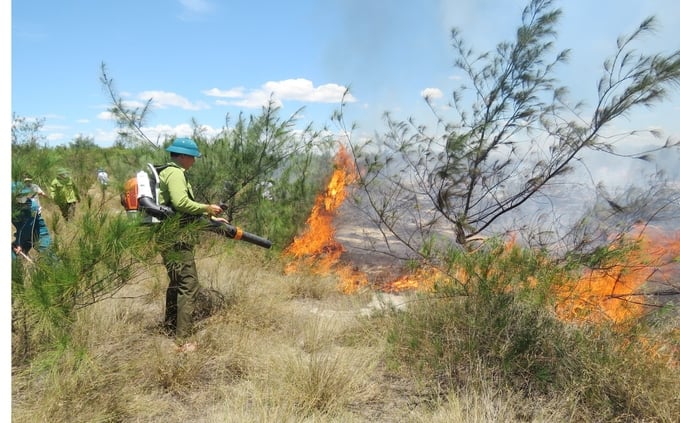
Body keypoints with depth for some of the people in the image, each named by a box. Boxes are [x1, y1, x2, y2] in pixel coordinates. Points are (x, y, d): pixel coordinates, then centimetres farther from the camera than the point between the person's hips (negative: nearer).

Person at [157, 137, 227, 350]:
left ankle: (169, 329, 34)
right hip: (177, 239, -11)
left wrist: (210, 218, 18)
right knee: (189, 285, -9)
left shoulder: (170, 172, 20)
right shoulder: (175, 173, -12)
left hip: (170, 237, 11)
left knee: (176, 283, 21)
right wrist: (207, 208, -14)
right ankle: (181, 340, -7)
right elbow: (181, 202, -27)